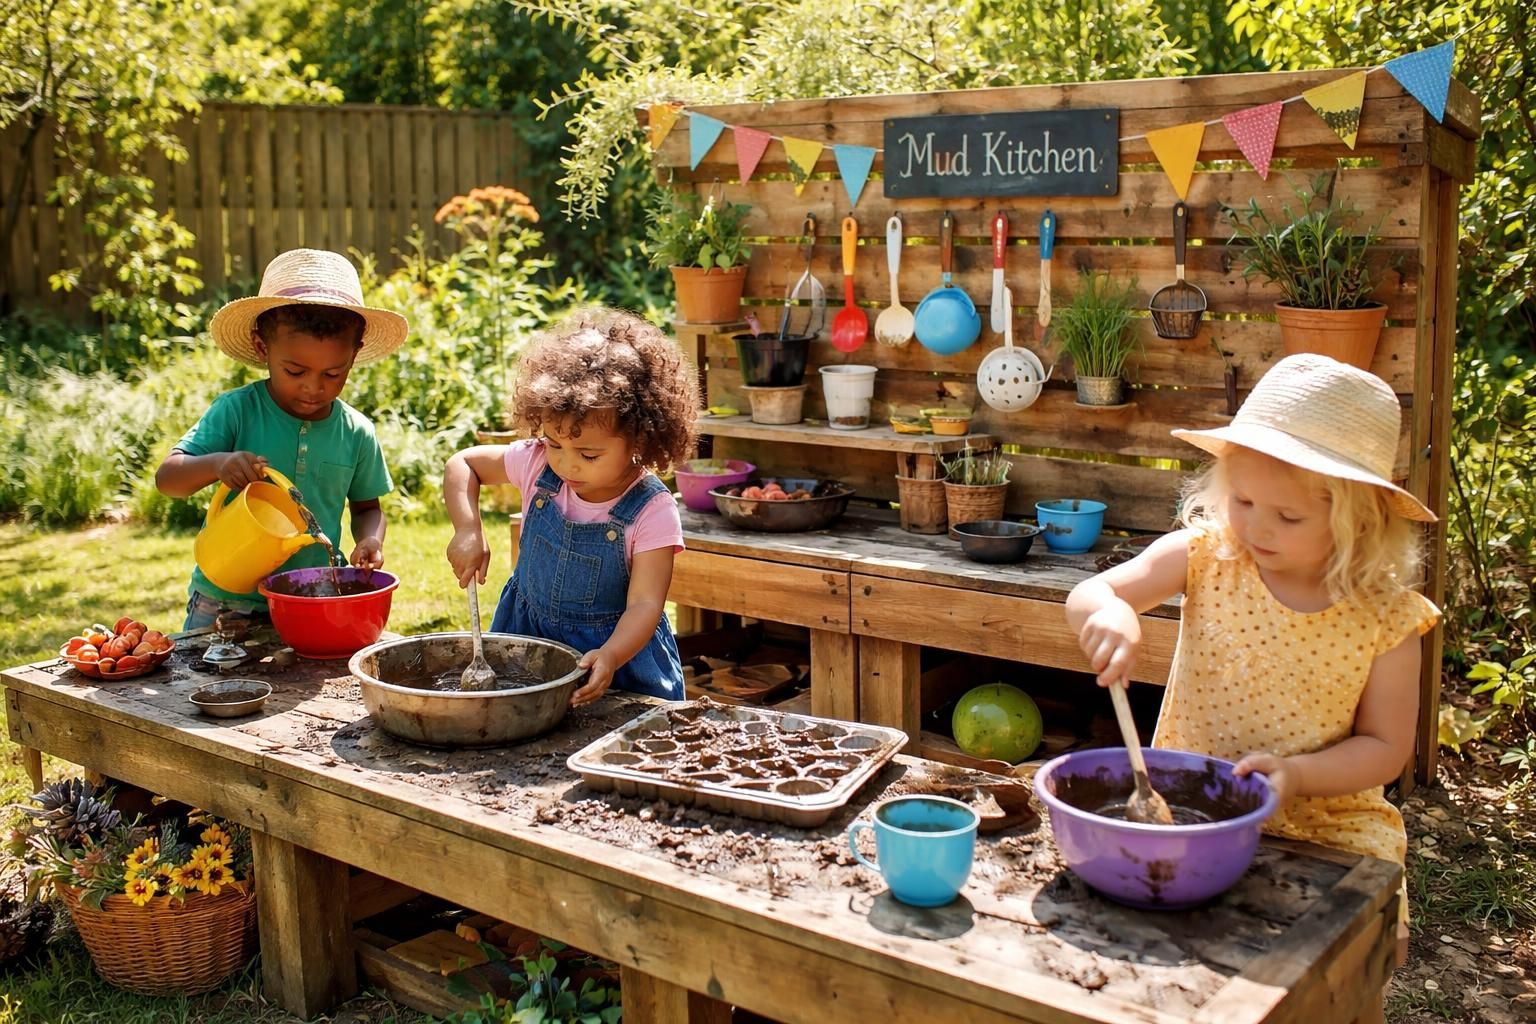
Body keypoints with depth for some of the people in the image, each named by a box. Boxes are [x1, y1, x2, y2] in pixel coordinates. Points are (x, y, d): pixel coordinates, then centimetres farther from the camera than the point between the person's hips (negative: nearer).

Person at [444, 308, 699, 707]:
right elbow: (462, 464, 3)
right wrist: (468, 531, -14)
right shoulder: (539, 463, -11)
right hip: (525, 639, 4)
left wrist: (610, 657, -45)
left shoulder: (652, 512, -22)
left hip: (618, 650, -4)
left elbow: (645, 603, -26)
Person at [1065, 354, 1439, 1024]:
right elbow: (1089, 594, -12)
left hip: (1324, 819, 0)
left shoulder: (1385, 617, -10)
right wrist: (1108, 613, -37)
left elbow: (1385, 746, -4)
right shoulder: (1206, 555, -7)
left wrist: (1296, 774, -21)